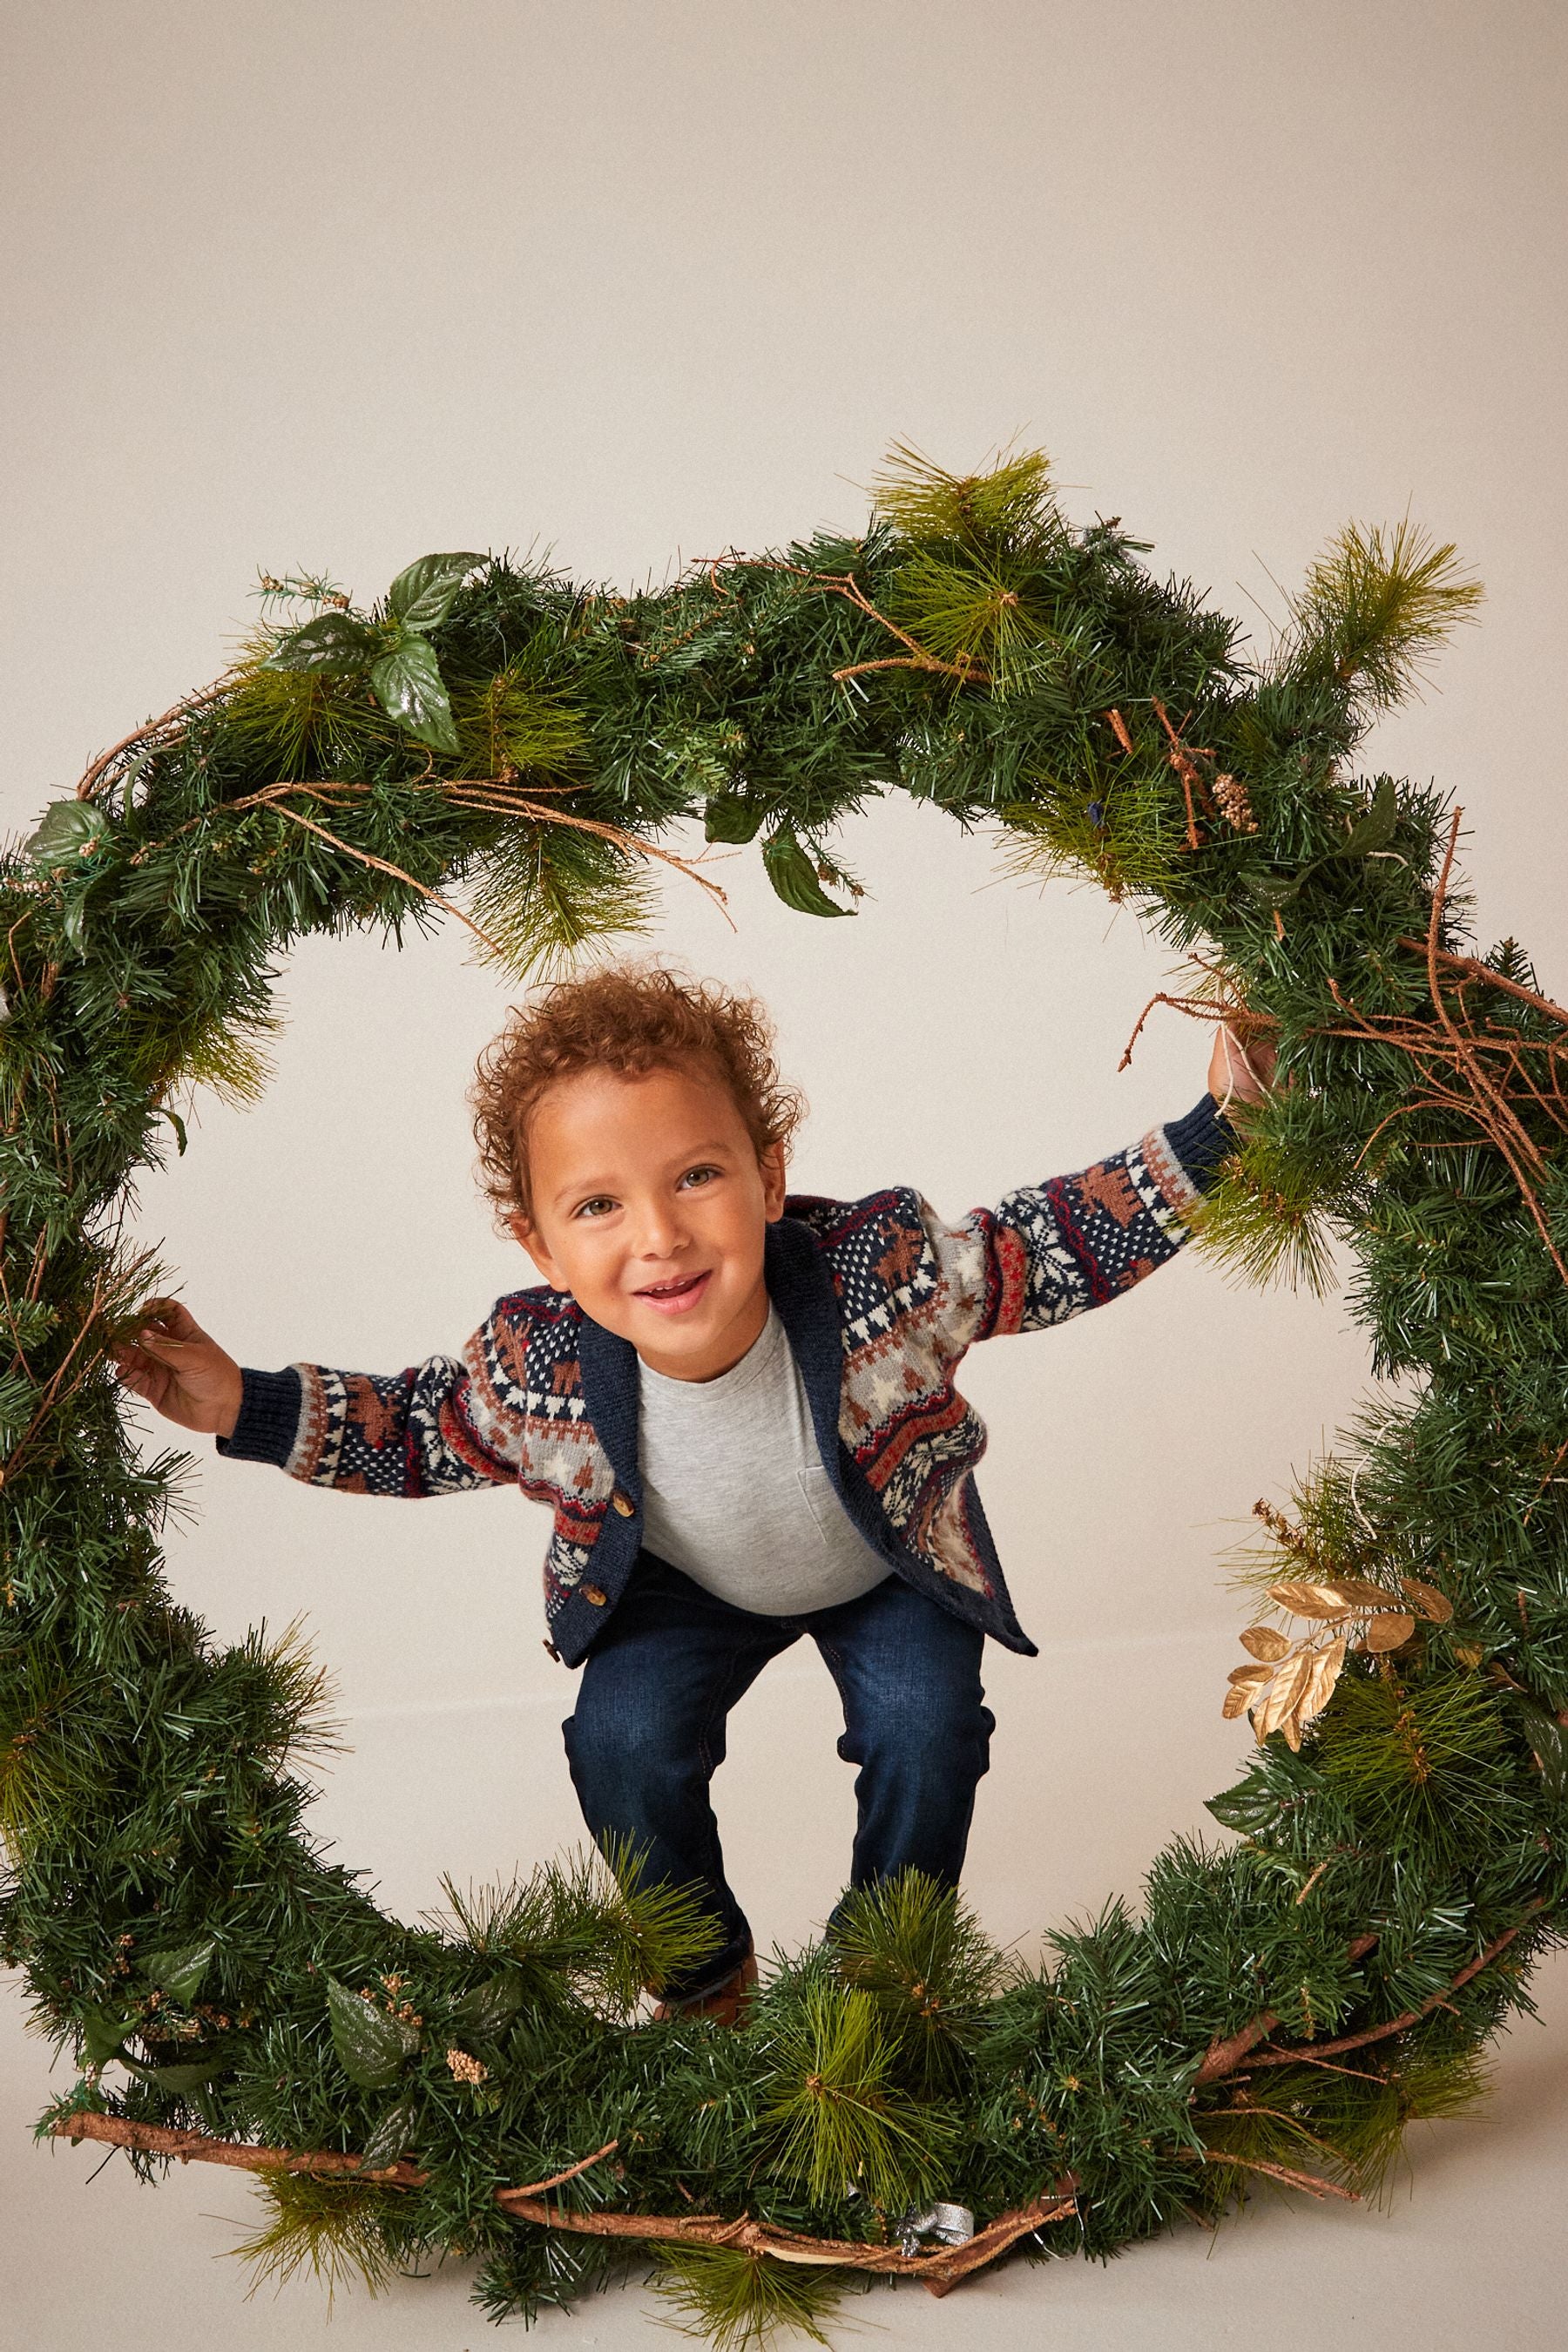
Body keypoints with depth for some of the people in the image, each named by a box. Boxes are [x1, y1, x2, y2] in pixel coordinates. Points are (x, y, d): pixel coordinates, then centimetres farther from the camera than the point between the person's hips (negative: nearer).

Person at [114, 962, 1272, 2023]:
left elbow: (1048, 1246, -27)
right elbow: (423, 1428, -14)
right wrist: (246, 1407, -27)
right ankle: (705, 1974, 18)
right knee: (624, 1747, -16)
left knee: (924, 1729, -18)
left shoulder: (884, 1268, -41)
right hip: (684, 1584, 1)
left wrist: (1210, 1134, -38)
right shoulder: (534, 1364, -35)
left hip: (891, 1562, -1)